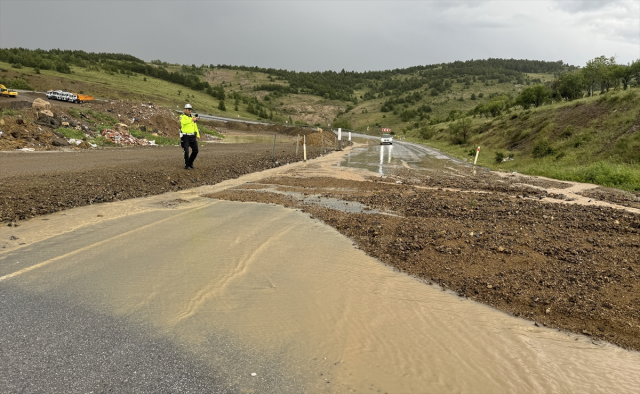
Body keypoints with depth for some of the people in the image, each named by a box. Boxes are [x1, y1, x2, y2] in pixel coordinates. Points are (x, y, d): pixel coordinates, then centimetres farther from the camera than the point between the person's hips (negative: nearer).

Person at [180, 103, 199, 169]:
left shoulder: (192, 117, 14)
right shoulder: (182, 117, -3)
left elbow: (195, 127, 14)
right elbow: (183, 122, -27)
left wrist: (198, 135, 5)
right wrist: (192, 120, -25)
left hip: (192, 136, 5)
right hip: (185, 136, -5)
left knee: (195, 151, -1)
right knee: (186, 151, -10)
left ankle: (190, 163, 19)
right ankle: (187, 165, 4)